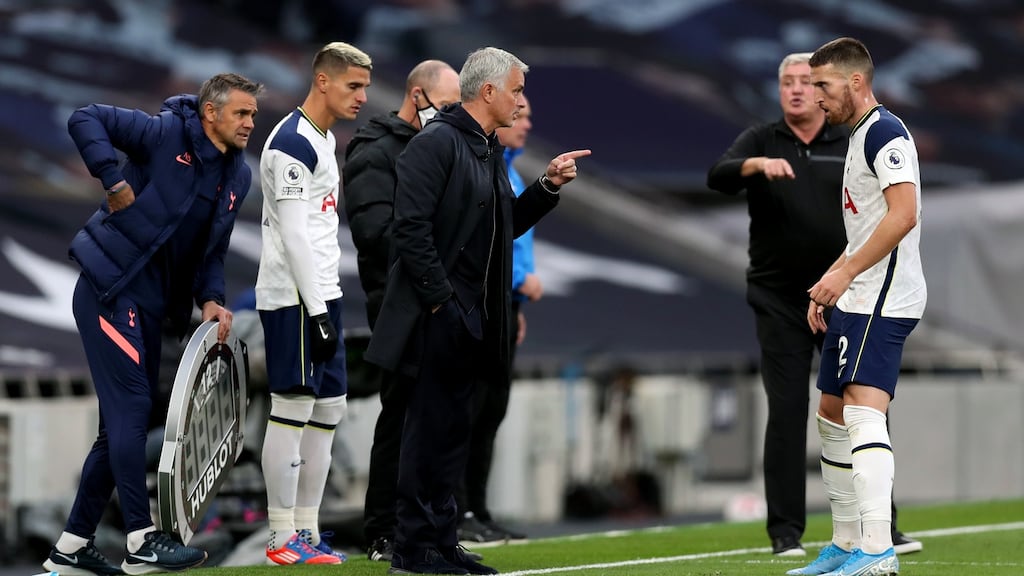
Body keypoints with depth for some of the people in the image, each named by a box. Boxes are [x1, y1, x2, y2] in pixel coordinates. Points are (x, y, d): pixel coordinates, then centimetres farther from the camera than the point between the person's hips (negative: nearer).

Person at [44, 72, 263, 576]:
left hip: (150, 305, 9)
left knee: (123, 423, 10)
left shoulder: (238, 176, 11)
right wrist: (114, 179, -22)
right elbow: (85, 119, -16)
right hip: (109, 290, -9)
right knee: (131, 409, -12)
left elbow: (212, 249, 16)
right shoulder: (165, 134, -12)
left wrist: (210, 299, 0)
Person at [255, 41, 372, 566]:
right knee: (292, 409, -7)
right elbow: (293, 236, -19)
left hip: (321, 295, 10)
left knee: (328, 410, 10)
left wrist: (329, 305, 19)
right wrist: (317, 312, -21)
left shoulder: (324, 139, 17)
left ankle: (307, 531, 14)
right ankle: (282, 539, -4)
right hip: (294, 299, -10)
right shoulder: (293, 144, -14)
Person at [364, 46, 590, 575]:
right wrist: (439, 299, -19)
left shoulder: (490, 150, 16)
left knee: (451, 432, 11)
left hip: (471, 314, 9)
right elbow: (411, 227, -18)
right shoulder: (437, 142, -13)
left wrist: (548, 185, 9)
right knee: (431, 428, -5)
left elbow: (506, 225, 21)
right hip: (438, 314, -9)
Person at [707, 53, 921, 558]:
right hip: (780, 303, -1)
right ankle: (785, 531, 3)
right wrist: (756, 165, -37)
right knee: (786, 412, -2)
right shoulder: (760, 141, 2)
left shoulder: (854, 147, 5)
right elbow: (716, 177, -17)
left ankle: (881, 525, 5)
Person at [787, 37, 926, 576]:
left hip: (883, 300, -11)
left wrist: (844, 274, -23)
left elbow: (903, 215, -23)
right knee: (831, 417, 15)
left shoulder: (885, 132, -12)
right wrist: (830, 282, 19)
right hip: (856, 303, 11)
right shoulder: (860, 137, 20)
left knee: (863, 412, -20)